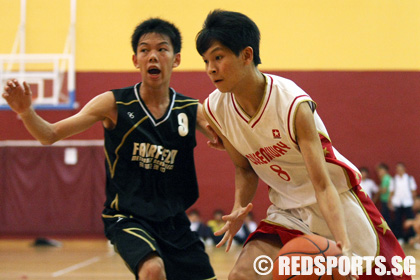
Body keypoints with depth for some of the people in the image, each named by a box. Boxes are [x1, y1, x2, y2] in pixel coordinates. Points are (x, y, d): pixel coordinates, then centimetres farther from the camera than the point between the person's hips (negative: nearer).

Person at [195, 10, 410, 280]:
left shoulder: (294, 105, -27)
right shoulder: (214, 110, -11)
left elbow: (322, 185, -29)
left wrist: (343, 246, -41)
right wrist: (239, 209, -13)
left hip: (336, 206, -4)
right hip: (287, 212, 5)